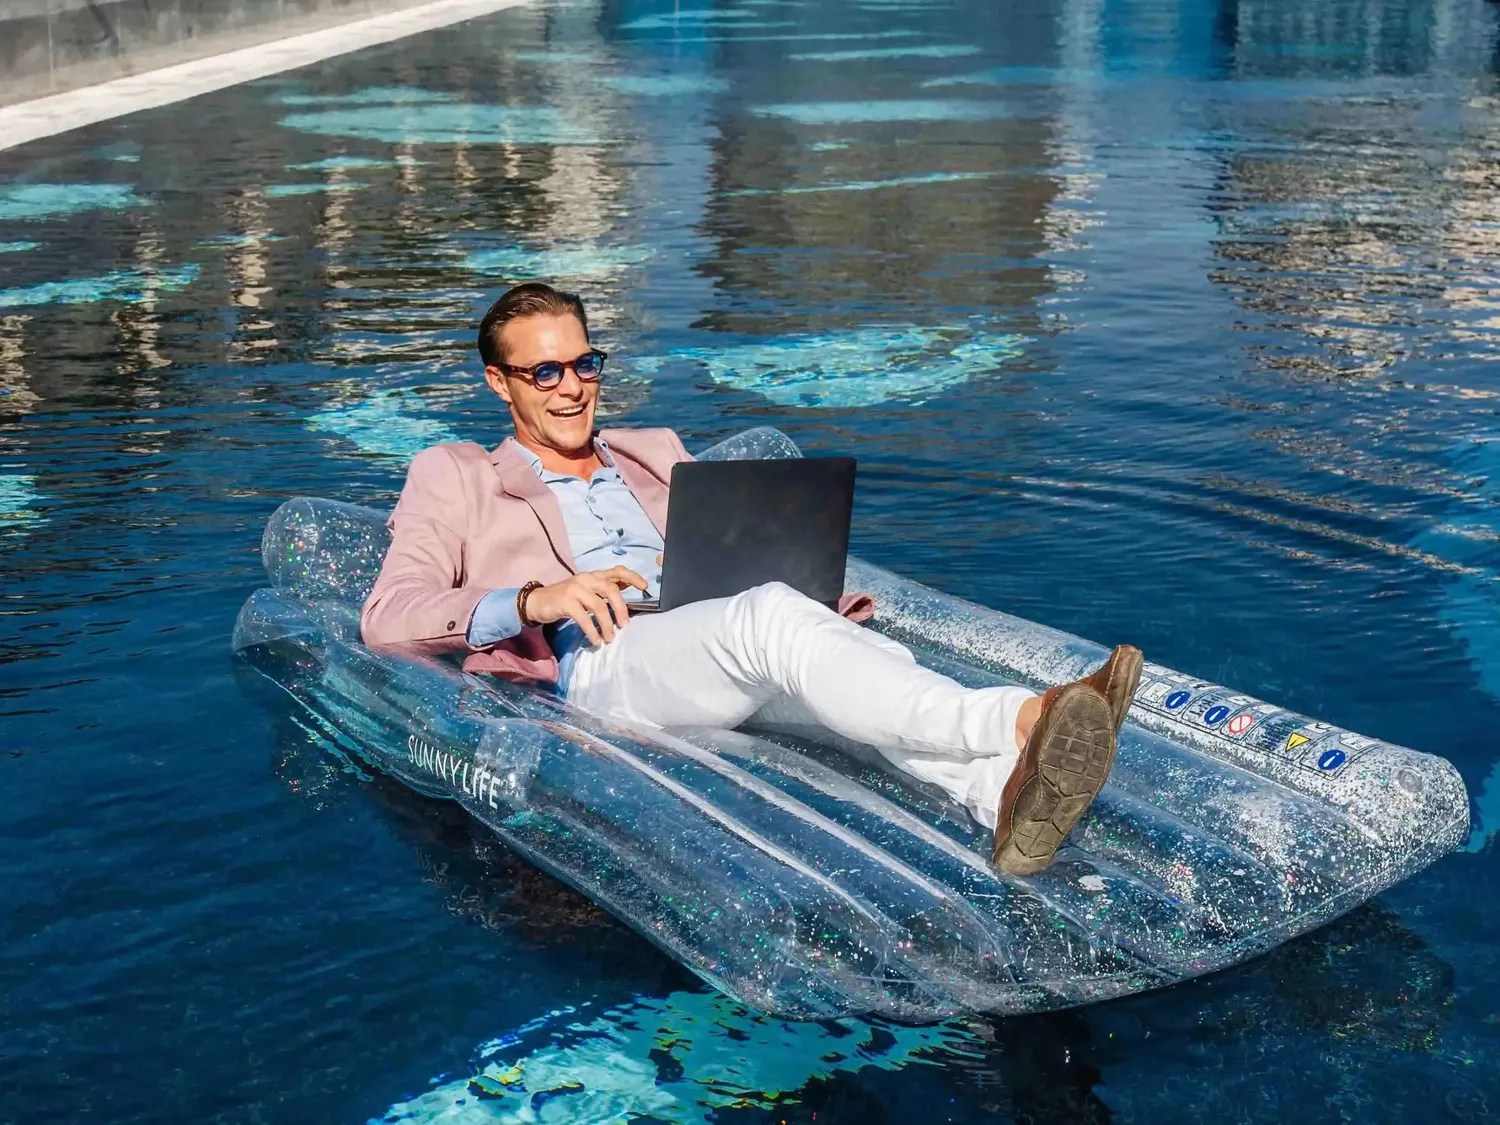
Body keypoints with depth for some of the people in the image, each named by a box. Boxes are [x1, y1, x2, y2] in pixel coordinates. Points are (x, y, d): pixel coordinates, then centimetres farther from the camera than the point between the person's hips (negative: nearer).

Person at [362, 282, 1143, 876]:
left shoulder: (655, 454, 34)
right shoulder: (454, 478, 21)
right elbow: (386, 618, 6)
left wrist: (819, 601, 3)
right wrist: (534, 601, -12)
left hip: (722, 655, 5)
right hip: (597, 666, -5)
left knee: (867, 661, -30)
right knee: (770, 615, -36)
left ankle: (1004, 795, -58)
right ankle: (1020, 721, -53)